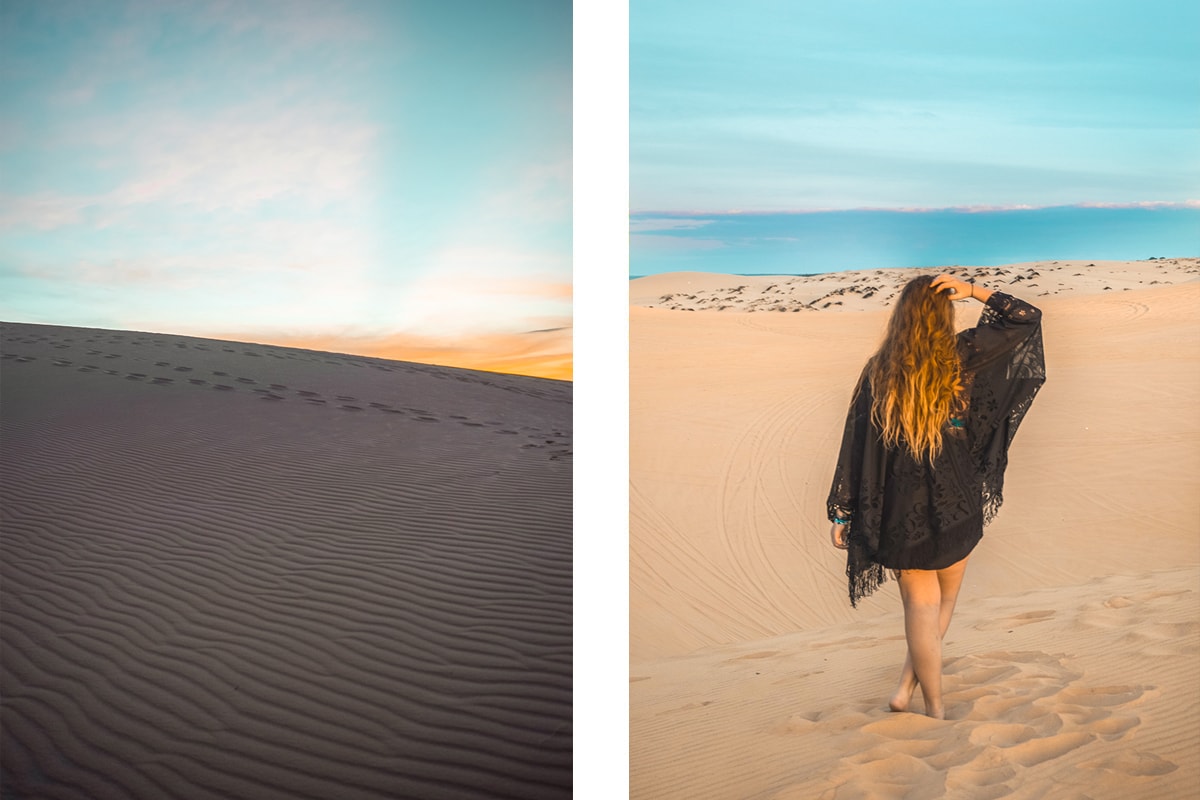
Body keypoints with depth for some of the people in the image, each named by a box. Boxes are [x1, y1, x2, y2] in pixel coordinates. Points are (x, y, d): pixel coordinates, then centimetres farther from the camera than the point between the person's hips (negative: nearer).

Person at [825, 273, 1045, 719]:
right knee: (944, 602, 19)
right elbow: (1027, 318, 3)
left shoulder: (877, 372, -5)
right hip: (955, 503, 0)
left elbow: (855, 445, -5)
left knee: (921, 607, 11)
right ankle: (907, 686, 17)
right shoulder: (962, 360, -8)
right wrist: (972, 291, -3)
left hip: (900, 507, 1)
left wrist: (841, 514, 0)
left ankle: (935, 707, 17)